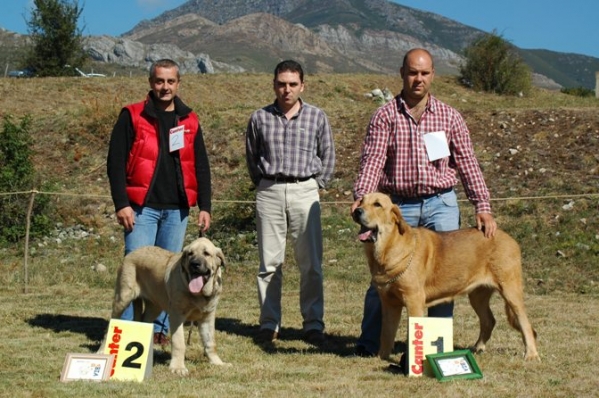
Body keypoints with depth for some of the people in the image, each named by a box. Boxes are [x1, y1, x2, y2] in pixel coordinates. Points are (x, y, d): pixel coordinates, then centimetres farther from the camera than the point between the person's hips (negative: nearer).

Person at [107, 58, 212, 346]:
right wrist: (121, 204, -12)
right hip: (142, 207, -4)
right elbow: (115, 162, -4)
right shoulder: (132, 116, 1)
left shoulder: (189, 121, 11)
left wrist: (204, 207, 6)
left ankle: (161, 328, 16)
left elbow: (201, 167, 13)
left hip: (177, 209, 4)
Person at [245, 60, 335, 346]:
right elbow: (251, 157, 16)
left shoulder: (317, 117, 4)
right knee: (269, 262, 2)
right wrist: (262, 185, 12)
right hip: (269, 193, 1)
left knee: (310, 262, 0)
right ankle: (269, 323, 9)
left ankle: (313, 323, 6)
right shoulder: (260, 118, 5)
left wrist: (316, 185, 8)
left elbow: (327, 157, 12)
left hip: (304, 191, 0)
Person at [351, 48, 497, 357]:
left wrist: (483, 207, -3)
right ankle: (369, 342, 15)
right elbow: (372, 160, -9)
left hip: (441, 204, 2)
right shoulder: (385, 116, 1)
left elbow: (467, 164, 5)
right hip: (397, 204, -1)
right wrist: (362, 197, -25)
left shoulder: (449, 116, 7)